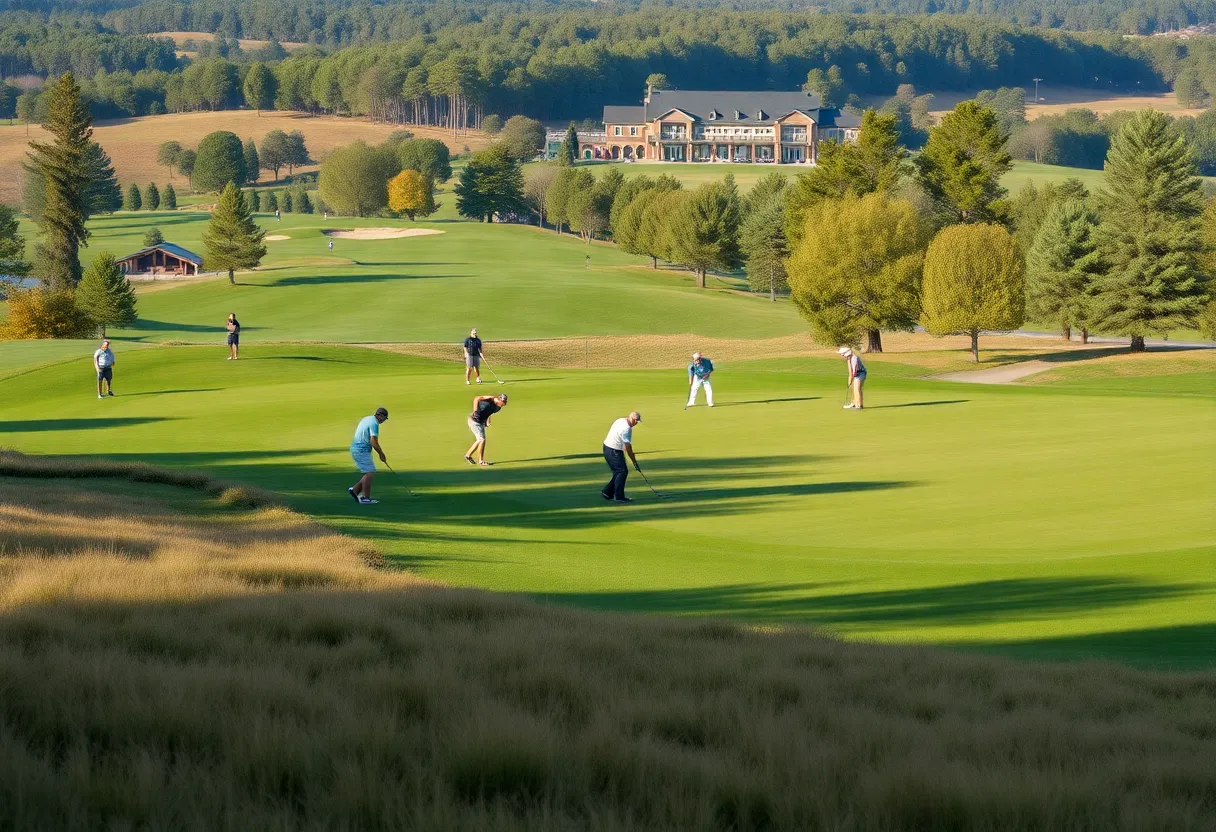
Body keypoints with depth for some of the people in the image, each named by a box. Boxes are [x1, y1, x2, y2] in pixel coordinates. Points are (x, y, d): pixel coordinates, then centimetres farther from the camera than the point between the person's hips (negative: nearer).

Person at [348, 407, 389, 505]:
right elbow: (373, 441, -21)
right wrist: (381, 454, -12)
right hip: (362, 451, -10)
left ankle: (355, 490, 12)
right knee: (369, 473, -9)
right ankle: (365, 498, -9)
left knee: (370, 473, 12)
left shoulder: (366, 419, 16)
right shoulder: (374, 423, -15)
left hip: (355, 448, 10)